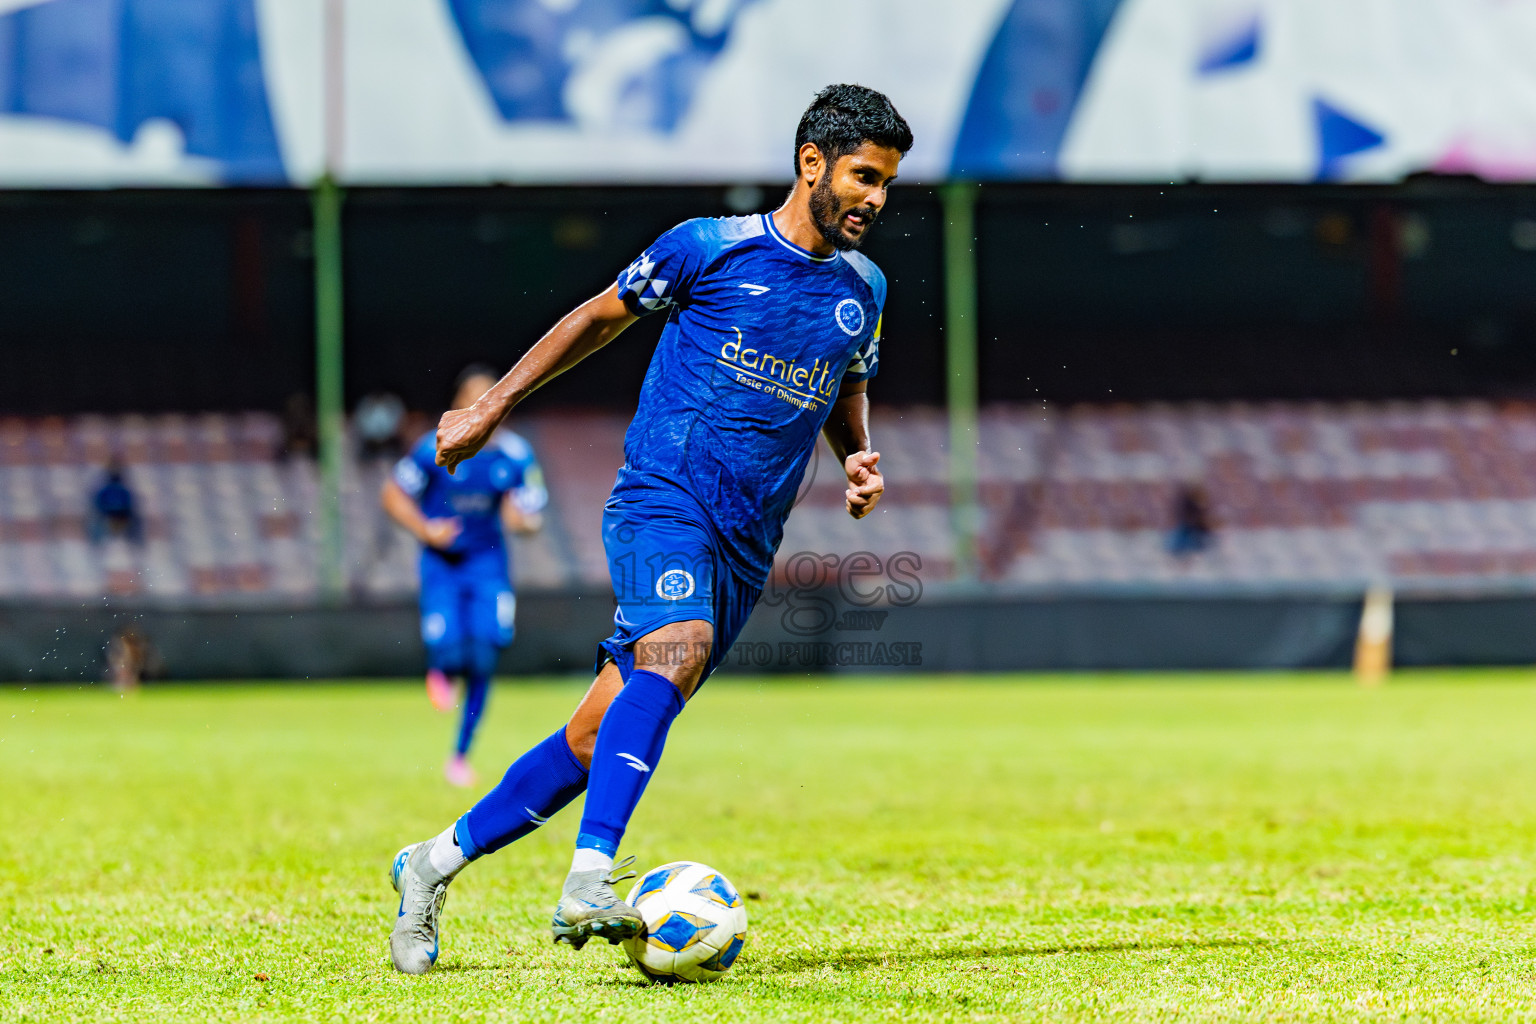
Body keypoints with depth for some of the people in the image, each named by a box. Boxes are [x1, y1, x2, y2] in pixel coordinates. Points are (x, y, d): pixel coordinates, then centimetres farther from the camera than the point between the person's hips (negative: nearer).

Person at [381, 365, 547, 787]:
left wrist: (523, 519, -20)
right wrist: (425, 530, -14)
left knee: (483, 662, -7)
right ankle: (439, 671, 23)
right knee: (451, 652, -19)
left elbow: (528, 516, 3)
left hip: (487, 561, 2)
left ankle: (460, 756, 11)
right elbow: (392, 495, -1)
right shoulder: (437, 449, -11)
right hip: (442, 562, -2)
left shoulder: (515, 456, -4)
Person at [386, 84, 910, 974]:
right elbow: (599, 319, 11)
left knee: (597, 741, 2)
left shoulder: (863, 289, 14)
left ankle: (438, 863, 16)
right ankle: (589, 885, -45)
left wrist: (861, 463, 9)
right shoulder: (709, 248, -2)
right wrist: (491, 409, 11)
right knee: (677, 648, -34)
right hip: (664, 498, -5)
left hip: (747, 550, 5)